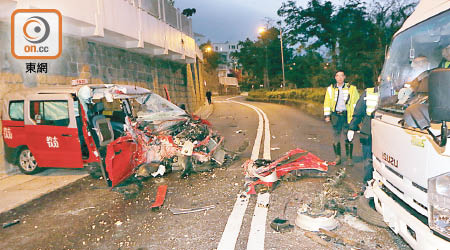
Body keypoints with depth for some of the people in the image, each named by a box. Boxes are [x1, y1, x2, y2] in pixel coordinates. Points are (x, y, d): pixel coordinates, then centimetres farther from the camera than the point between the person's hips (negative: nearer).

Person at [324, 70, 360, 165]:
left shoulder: (352, 88, 5)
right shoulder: (330, 89, 10)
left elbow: (357, 102, 6)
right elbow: (327, 103, 12)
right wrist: (327, 115, 5)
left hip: (347, 115, -2)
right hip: (335, 115, 2)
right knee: (336, 137, 5)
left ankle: (349, 158, 10)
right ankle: (338, 157, 17)